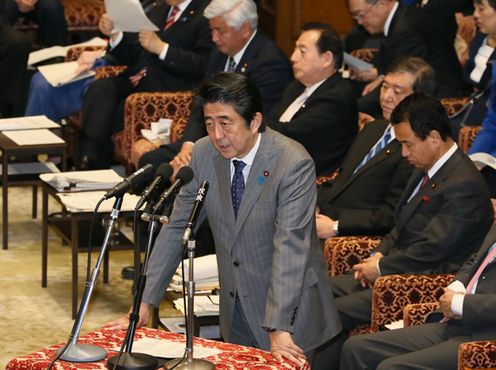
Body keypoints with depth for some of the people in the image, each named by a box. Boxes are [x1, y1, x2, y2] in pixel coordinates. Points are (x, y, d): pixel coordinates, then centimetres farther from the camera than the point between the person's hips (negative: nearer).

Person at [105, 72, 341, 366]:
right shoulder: (204, 153, -4)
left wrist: (279, 330, -34)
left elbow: (290, 246, -28)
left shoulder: (294, 164, -21)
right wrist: (145, 303, -4)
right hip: (236, 309, 5)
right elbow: (177, 229, 2)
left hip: (290, 308, -5)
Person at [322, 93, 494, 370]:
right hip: (395, 270, 10)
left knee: (333, 314, -21)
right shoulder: (427, 169, 13)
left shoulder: (464, 185, -19)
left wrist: (381, 268, -13)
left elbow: (431, 250, -22)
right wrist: (379, 256, 2)